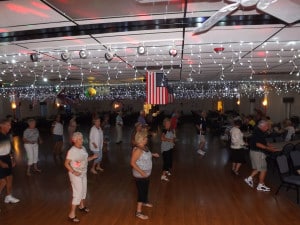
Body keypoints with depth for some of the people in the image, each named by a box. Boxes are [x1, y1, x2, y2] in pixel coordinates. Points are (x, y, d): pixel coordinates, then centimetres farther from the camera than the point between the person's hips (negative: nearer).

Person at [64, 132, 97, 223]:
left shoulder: (83, 148, -1)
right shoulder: (72, 151, -23)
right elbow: (66, 163, -19)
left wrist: (92, 157, -3)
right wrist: (73, 172, -28)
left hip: (83, 173, 8)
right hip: (76, 175, -8)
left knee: (83, 191, 23)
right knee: (78, 194, -3)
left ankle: (82, 206, 47)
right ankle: (71, 215, 11)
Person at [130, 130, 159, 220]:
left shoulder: (145, 147, 0)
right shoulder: (137, 149, -28)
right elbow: (132, 163, -27)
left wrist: (152, 155, 9)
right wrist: (141, 172, -31)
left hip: (146, 173, 9)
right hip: (140, 175, -9)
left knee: (145, 189, 27)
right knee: (141, 191, -2)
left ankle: (145, 202, 51)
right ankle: (138, 212, 11)